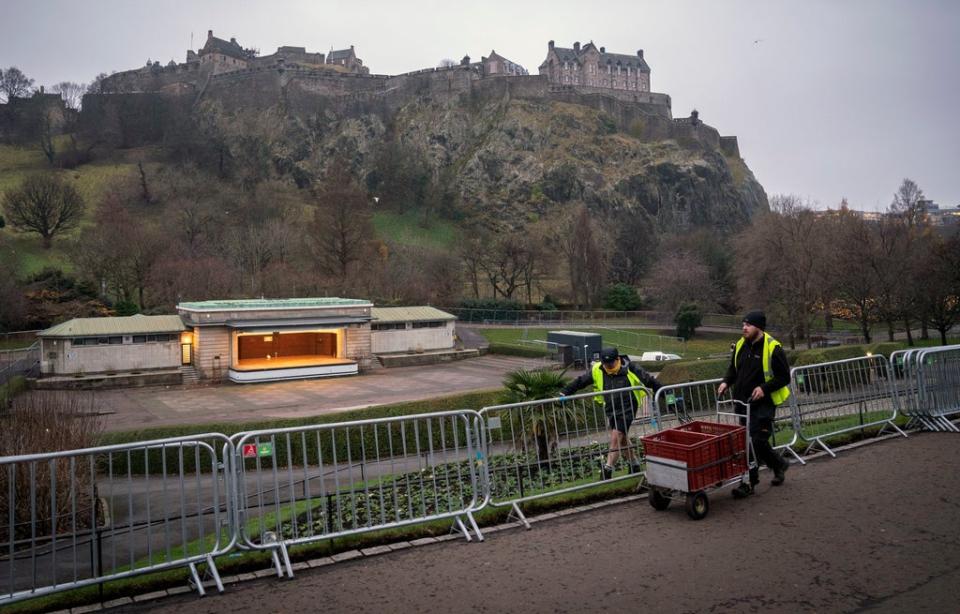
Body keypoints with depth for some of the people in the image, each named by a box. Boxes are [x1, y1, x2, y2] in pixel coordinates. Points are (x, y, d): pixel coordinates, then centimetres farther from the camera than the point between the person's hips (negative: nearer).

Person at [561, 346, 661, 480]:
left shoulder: (630, 369, -14)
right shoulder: (597, 370, -5)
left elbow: (650, 381, -6)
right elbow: (580, 381, 1)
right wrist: (565, 393, -5)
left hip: (627, 409, -5)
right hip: (610, 410, 5)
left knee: (616, 437, -14)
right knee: (621, 439, 15)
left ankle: (608, 470, -11)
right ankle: (634, 464, 33)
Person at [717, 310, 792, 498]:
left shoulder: (773, 348, -13)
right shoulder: (740, 345, 7)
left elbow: (784, 377, -10)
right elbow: (733, 369, 21)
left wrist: (764, 388, -22)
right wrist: (726, 382, 2)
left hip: (763, 403, -7)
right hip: (743, 402, 7)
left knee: (757, 440, -11)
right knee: (747, 440, 12)